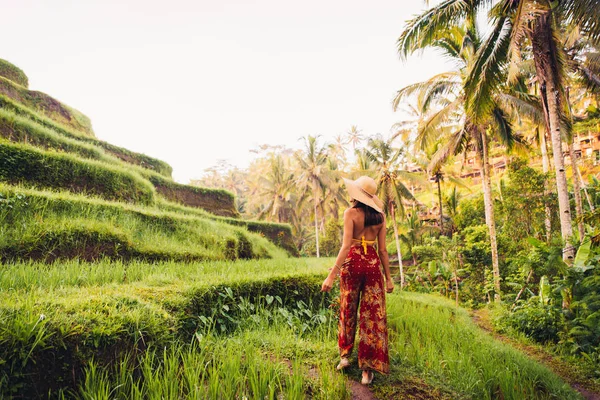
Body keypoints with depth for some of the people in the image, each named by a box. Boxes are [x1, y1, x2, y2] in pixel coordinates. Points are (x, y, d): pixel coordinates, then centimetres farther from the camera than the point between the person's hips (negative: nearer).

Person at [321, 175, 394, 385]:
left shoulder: (351, 213, -9)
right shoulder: (380, 215, 3)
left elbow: (346, 246, -17)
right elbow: (382, 250, 2)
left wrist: (332, 275, -18)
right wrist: (388, 277, 9)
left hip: (353, 262, -2)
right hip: (373, 263, 3)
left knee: (348, 311, 17)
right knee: (372, 315, 7)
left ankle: (345, 355, 30)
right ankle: (368, 369, 11)